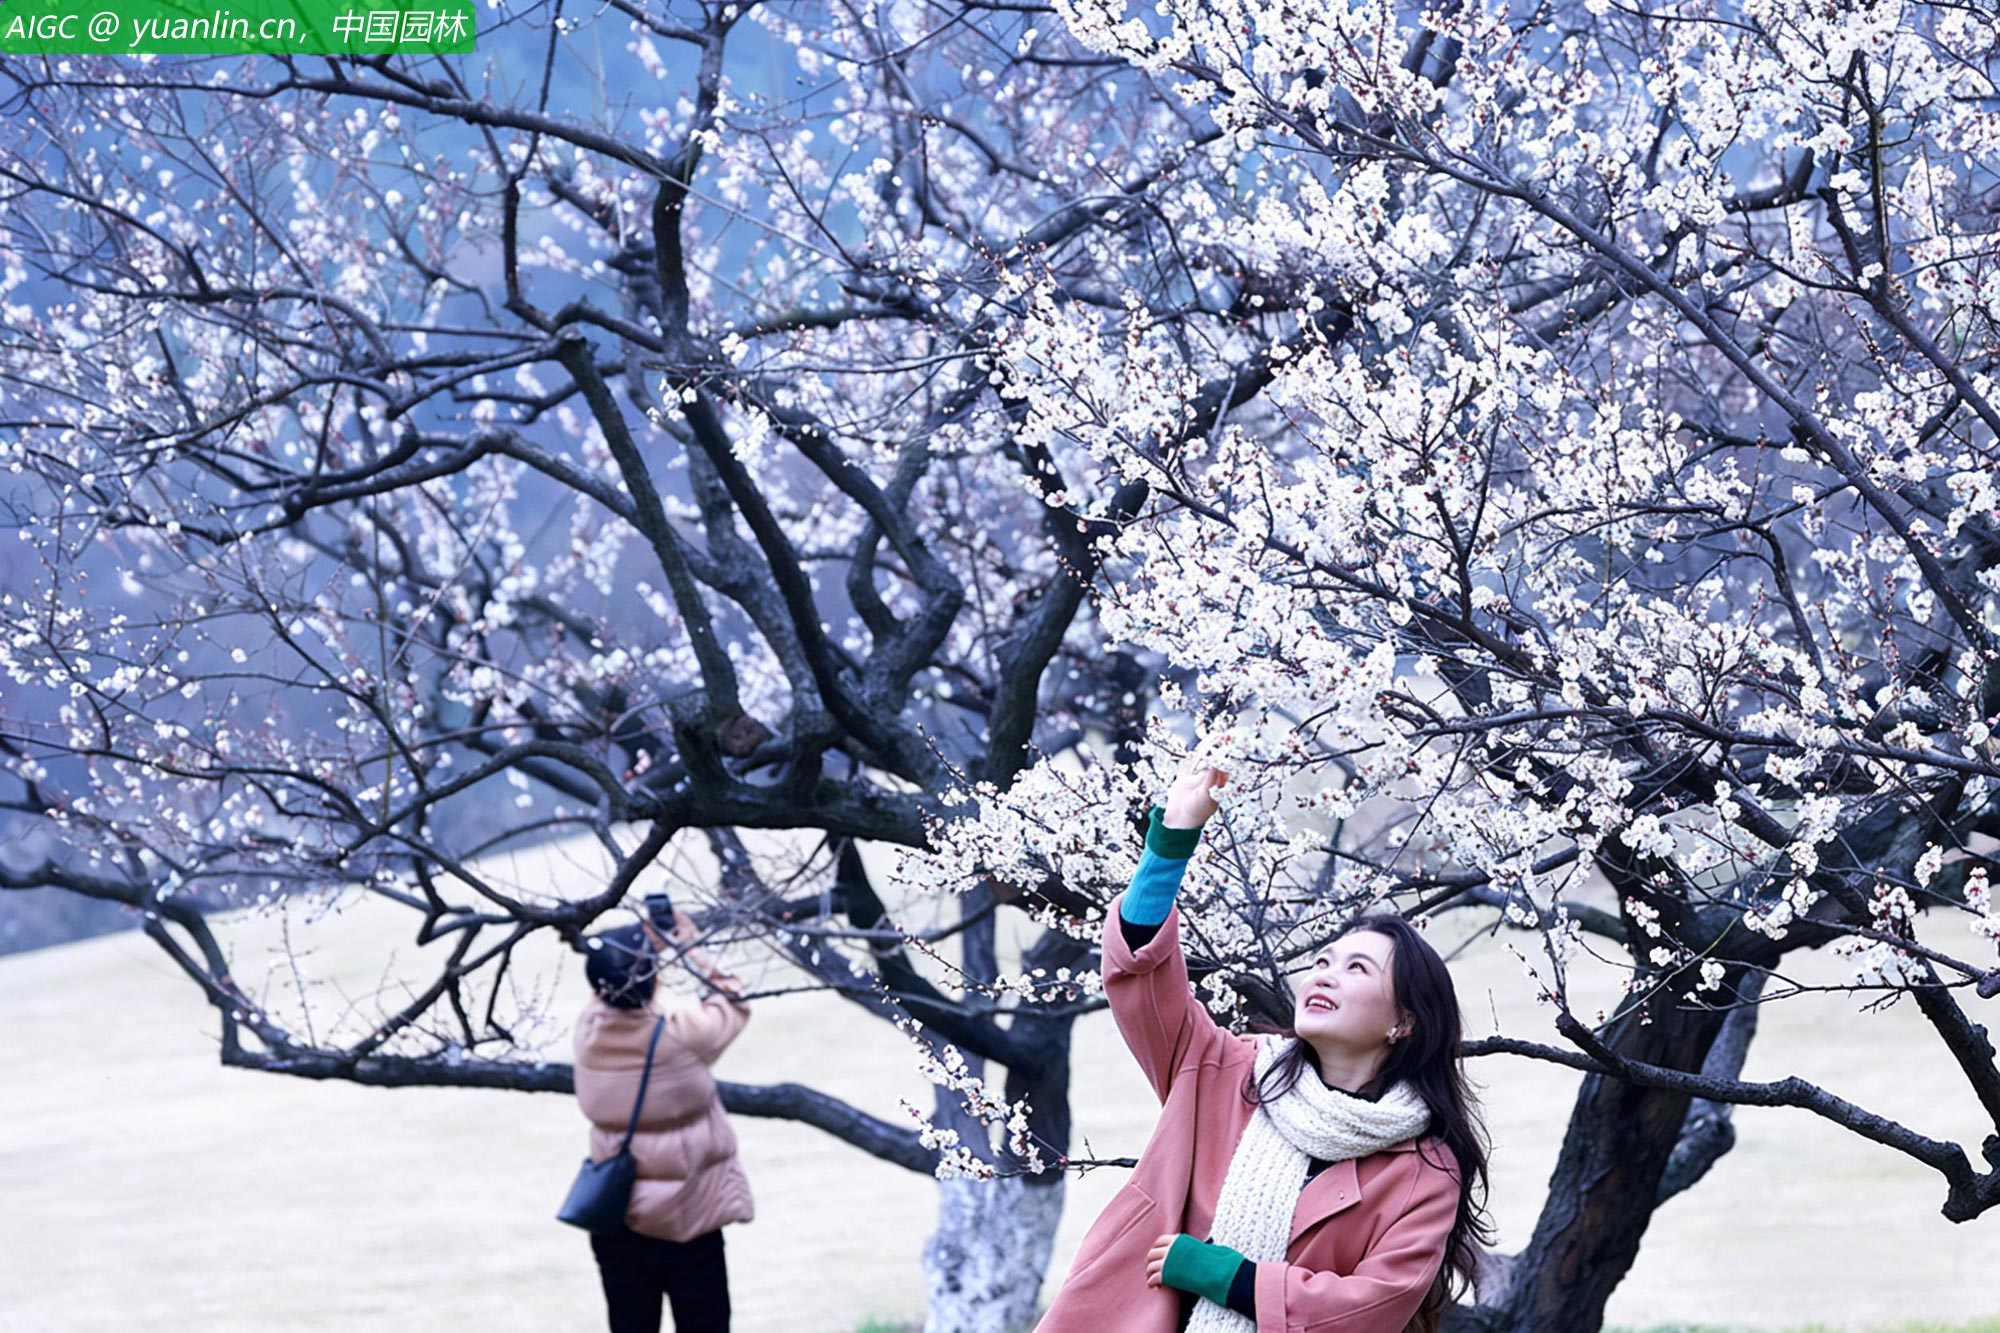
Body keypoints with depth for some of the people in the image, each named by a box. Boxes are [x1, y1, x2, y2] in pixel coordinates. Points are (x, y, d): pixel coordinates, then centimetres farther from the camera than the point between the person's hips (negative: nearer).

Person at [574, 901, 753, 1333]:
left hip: (614, 1223, 4)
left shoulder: (589, 1029, -8)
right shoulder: (682, 1034, -18)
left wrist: (647, 944, 16)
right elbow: (731, 1003, 3)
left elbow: (609, 995, 17)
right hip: (686, 1220, -4)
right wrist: (689, 949, 11)